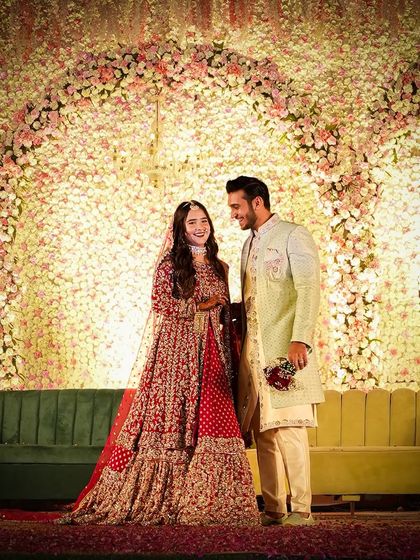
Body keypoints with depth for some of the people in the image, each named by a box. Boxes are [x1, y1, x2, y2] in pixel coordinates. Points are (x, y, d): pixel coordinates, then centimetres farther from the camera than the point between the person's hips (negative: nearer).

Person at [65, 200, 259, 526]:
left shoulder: (219, 267, 17)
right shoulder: (170, 264, 3)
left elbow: (225, 315, 18)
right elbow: (160, 304, -6)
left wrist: (230, 352, 9)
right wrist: (200, 306, -7)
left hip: (211, 352, 4)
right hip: (176, 348, -4)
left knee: (212, 419, -4)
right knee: (174, 416, -8)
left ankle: (206, 498, -2)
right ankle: (163, 498, -4)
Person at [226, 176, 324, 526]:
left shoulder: (293, 236, -3)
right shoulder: (249, 244, 21)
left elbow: (309, 290, -12)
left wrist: (300, 340, -20)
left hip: (285, 350, -7)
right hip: (254, 351, 8)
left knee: (288, 428, -10)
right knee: (262, 432, 5)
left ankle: (301, 509, -4)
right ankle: (273, 509, 10)